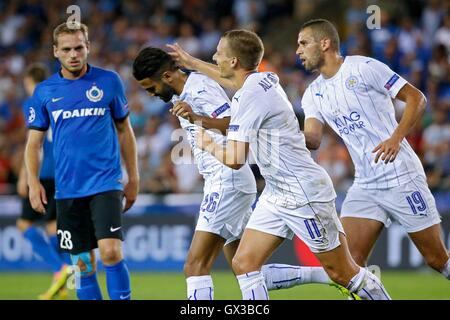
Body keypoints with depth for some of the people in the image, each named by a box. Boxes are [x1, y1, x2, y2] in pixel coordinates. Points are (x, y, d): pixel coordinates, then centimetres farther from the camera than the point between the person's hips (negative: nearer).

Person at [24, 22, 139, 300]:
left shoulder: (109, 81, 2)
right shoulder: (44, 91, 5)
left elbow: (124, 130, 10)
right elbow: (34, 142, 10)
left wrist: (134, 178, 9)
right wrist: (33, 182, -3)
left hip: (106, 183, -2)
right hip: (68, 190, 2)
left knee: (111, 252, -18)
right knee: (83, 264, 4)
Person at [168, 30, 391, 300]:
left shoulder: (250, 97, -22)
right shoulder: (265, 79, 6)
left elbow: (235, 160, -23)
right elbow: (234, 81, 33)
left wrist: (209, 145, -2)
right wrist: (192, 63, 43)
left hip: (304, 195, -10)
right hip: (276, 195, 10)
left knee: (343, 274, 0)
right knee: (244, 263, 0)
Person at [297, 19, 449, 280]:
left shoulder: (363, 68, -8)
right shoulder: (313, 94, 11)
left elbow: (416, 98, -9)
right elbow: (313, 139, -1)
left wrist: (397, 138, -21)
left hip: (402, 178, -6)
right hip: (364, 186, 6)